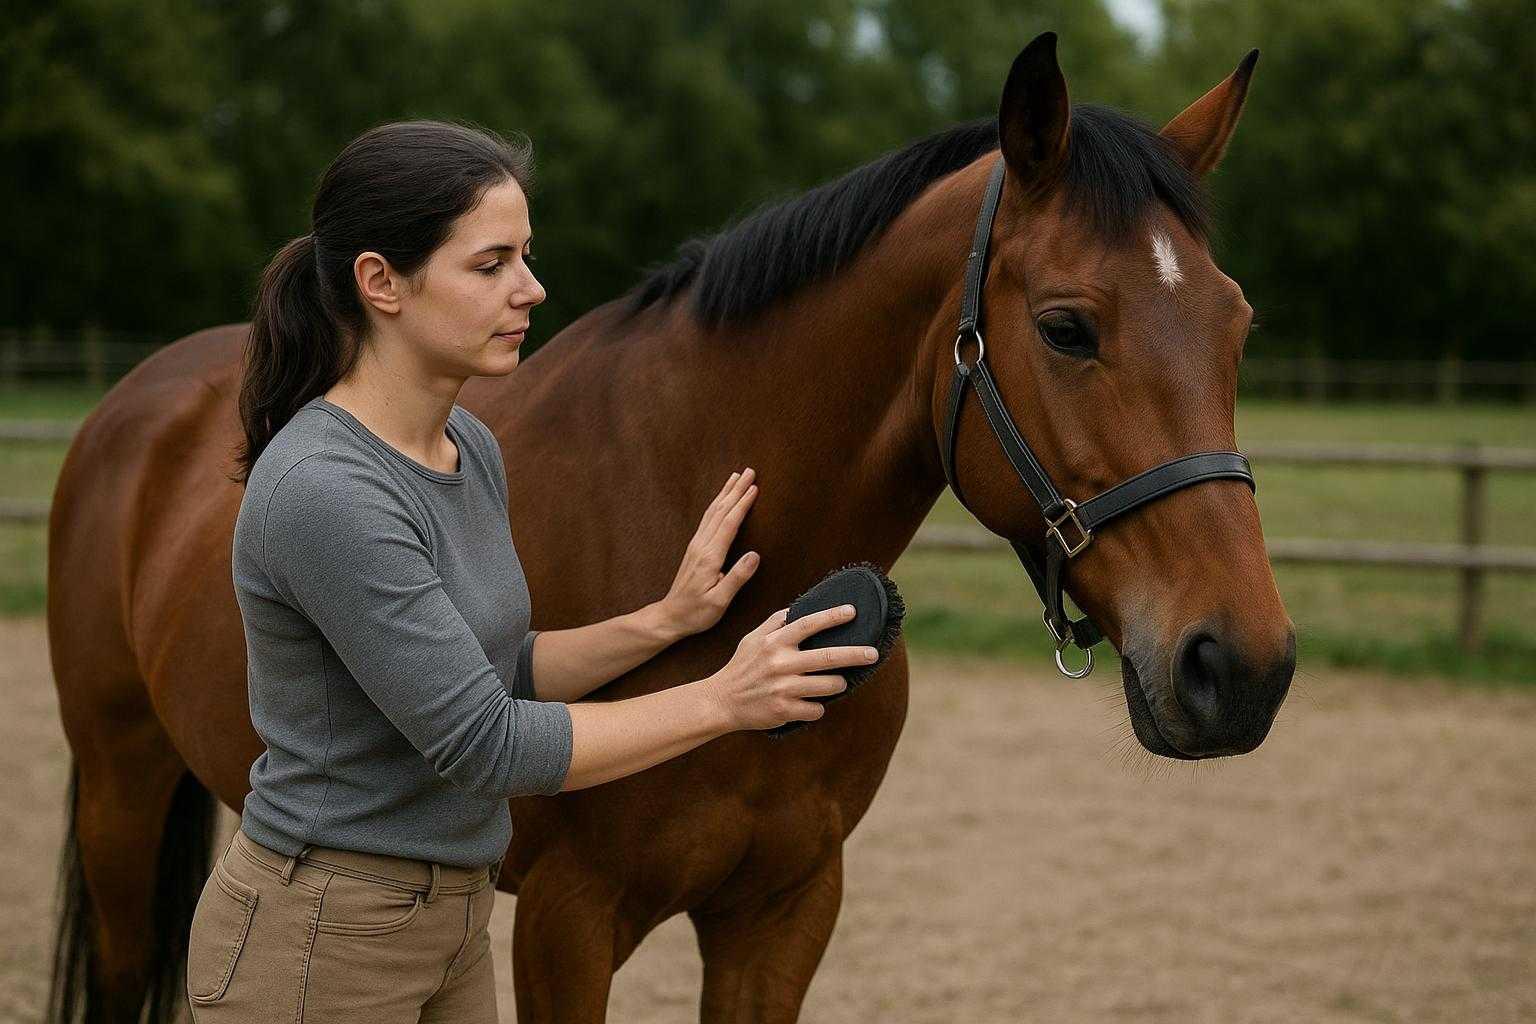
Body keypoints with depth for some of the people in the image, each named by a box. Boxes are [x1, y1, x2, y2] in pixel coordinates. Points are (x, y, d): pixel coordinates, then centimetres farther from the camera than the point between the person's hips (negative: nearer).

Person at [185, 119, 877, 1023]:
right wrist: (721, 701, -16)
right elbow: (483, 745, -23)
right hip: (316, 947, -8)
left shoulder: (470, 449, 4)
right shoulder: (322, 491, -24)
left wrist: (664, 622, 2)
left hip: (450, 929, 9)